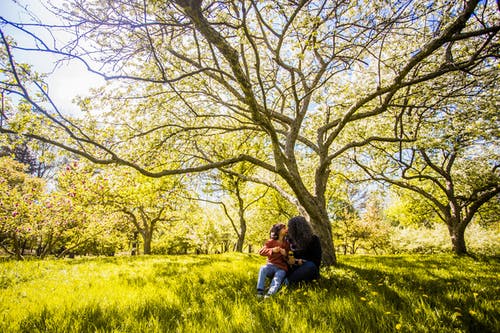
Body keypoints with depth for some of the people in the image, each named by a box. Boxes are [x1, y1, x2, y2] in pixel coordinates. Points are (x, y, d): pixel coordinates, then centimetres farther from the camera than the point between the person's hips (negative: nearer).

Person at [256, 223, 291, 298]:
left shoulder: (287, 243, 12)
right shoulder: (271, 242, 6)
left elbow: (288, 259, 15)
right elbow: (261, 251, -5)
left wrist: (285, 255, -10)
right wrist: (272, 250, -21)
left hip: (281, 268, 1)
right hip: (271, 265, 0)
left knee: (277, 280, -29)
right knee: (263, 268, -31)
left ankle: (269, 294, -51)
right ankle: (260, 291, -37)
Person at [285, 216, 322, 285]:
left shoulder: (313, 239, -8)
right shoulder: (291, 239, 6)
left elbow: (317, 261, -13)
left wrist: (296, 261, -18)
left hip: (310, 271, -5)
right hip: (295, 269, 5)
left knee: (310, 265, -36)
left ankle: (287, 281, -36)